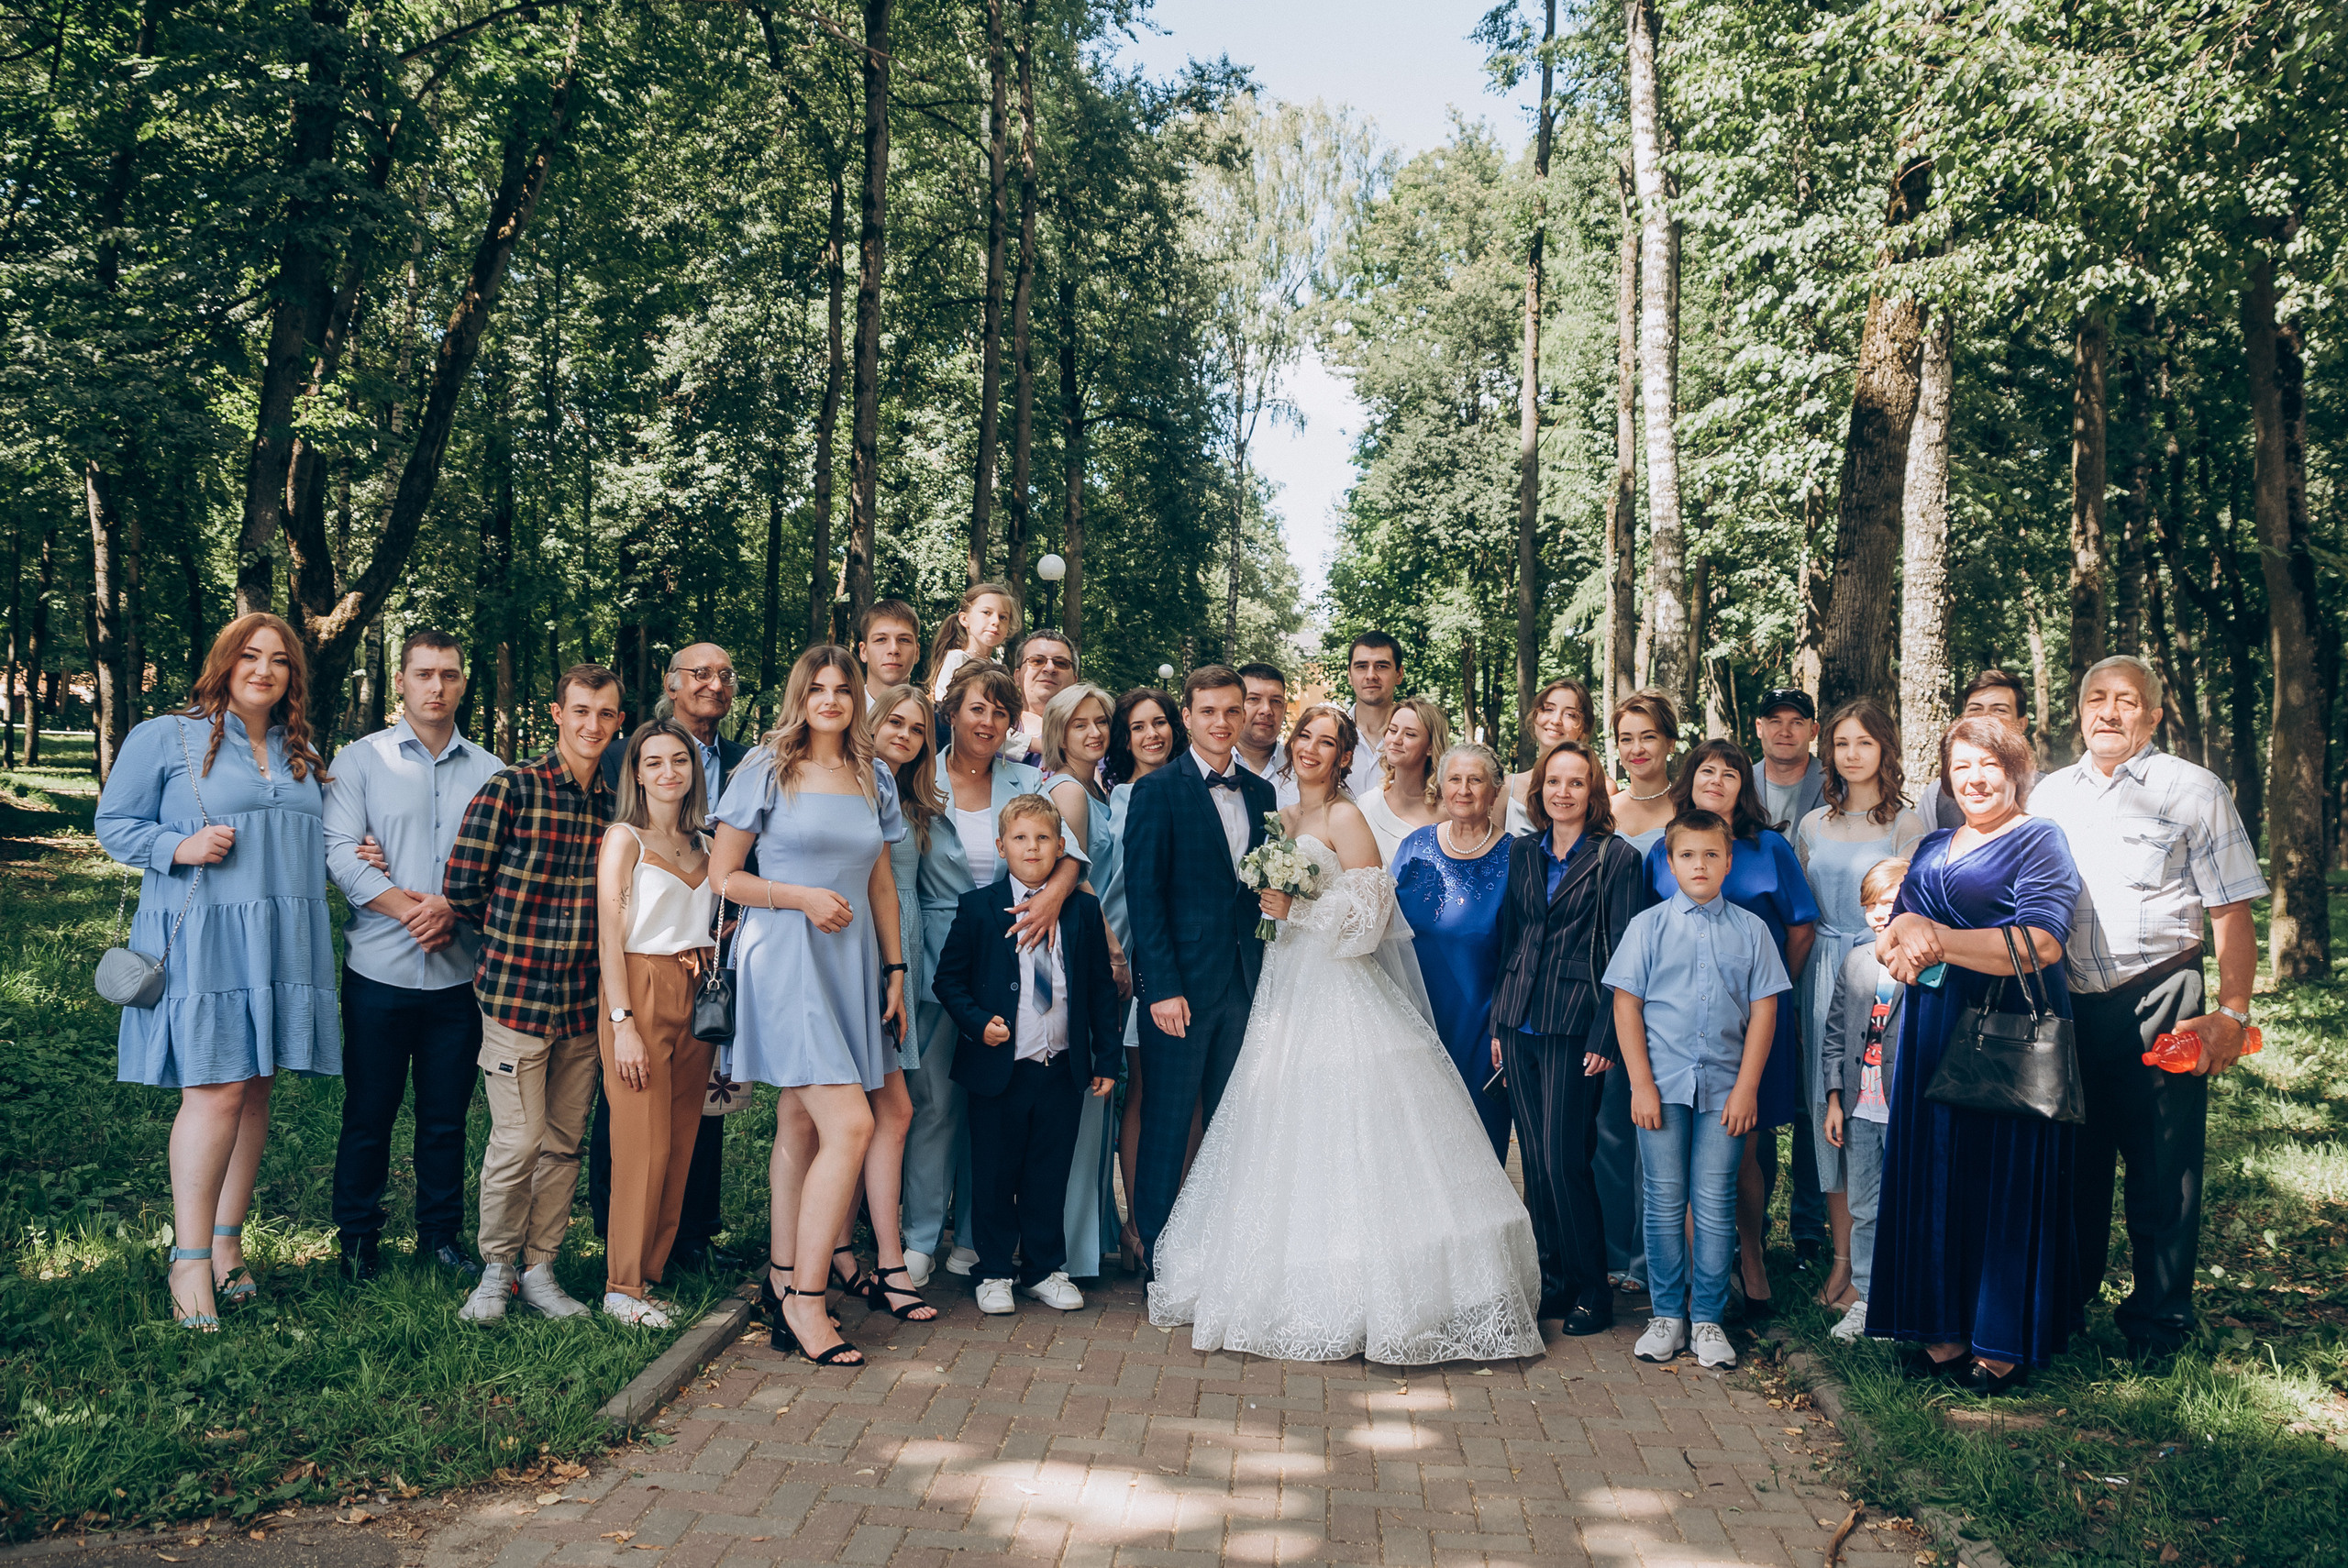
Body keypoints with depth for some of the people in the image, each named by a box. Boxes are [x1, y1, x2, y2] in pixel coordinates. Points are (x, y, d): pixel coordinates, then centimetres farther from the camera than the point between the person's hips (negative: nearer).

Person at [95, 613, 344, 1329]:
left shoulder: (304, 756, 17)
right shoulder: (165, 738, 0)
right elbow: (113, 824, 0)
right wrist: (180, 847, -16)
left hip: (283, 944, 6)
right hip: (201, 943, -6)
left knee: (256, 1089, 8)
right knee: (218, 1090, -11)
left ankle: (227, 1242, 18)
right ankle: (190, 1261, -1)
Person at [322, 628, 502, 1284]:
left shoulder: (490, 771, 8)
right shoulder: (360, 760, 3)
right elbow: (341, 855, -8)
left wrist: (454, 908, -14)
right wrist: (409, 907, -17)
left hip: (460, 972, 2)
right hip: (379, 968, -2)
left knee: (447, 1115, 10)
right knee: (368, 1113, 6)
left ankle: (441, 1234, 23)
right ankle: (358, 1238, 20)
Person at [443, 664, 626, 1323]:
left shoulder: (616, 802, 7)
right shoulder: (510, 788, -7)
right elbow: (461, 884, -5)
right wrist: (516, 936, 6)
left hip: (585, 997, 5)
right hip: (516, 991, -4)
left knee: (565, 1141, 10)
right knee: (518, 1141, -3)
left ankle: (539, 1267, 23)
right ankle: (496, 1268, 16)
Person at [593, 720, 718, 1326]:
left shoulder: (700, 844, 15)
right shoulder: (624, 838, -2)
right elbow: (610, 933, -9)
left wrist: (709, 956, 4)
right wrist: (622, 1023, -16)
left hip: (694, 998, 6)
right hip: (641, 993, -6)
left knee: (680, 1145, 5)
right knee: (643, 1146, -6)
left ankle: (652, 1271, 15)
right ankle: (623, 1286, 4)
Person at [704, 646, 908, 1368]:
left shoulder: (873, 779, 14)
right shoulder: (767, 771, -2)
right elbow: (722, 877, -1)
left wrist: (895, 967, 15)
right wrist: (802, 897, -14)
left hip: (850, 962, 6)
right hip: (786, 958, -6)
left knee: (801, 1127, 11)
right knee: (850, 1125, -15)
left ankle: (782, 1283, 20)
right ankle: (806, 1300, -6)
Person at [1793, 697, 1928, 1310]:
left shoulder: (1905, 824, 0)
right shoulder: (1813, 826, 12)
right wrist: (1798, 977, 9)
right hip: (1823, 975, 4)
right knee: (1827, 1107, 4)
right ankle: (1841, 1257, 13)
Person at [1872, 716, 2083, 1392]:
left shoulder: (2038, 841, -3)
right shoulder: (1933, 848, 17)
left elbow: (2041, 944, -17)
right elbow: (1890, 939, 14)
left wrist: (1937, 939, -18)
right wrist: (1906, 932, -10)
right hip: (1934, 1031, 6)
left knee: (2005, 1177, -1)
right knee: (1936, 1174, 6)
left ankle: (2006, 1341, 9)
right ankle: (1949, 1325, 16)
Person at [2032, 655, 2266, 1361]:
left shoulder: (2193, 790, 0)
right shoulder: (2049, 794, 11)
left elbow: (2232, 911, -4)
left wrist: (2232, 1012, -12)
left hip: (2158, 1000, -4)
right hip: (2068, 1004, 4)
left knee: (2162, 1165, 1)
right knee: (2074, 1157, 13)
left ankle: (2157, 1320, 15)